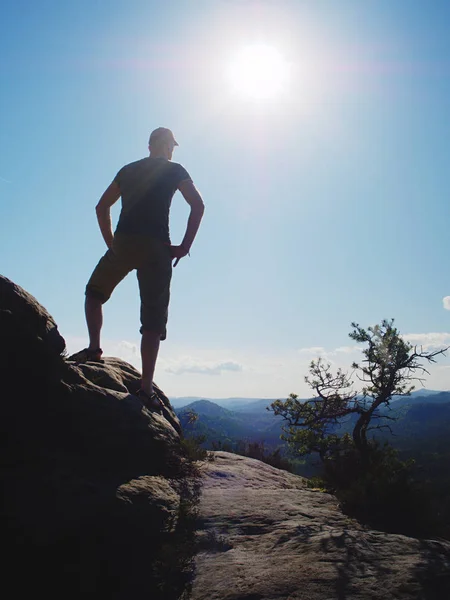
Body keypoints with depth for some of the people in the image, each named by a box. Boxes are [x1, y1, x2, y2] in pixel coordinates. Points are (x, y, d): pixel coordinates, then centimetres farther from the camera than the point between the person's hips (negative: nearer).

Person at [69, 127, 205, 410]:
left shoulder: (128, 170, 21)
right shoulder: (174, 170, 10)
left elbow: (102, 206, 19)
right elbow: (198, 205, -4)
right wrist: (184, 247, -2)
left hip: (123, 244, 3)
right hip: (156, 248, -2)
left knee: (95, 293, 27)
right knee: (154, 318, -1)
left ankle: (94, 347, 9)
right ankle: (146, 388, -7)